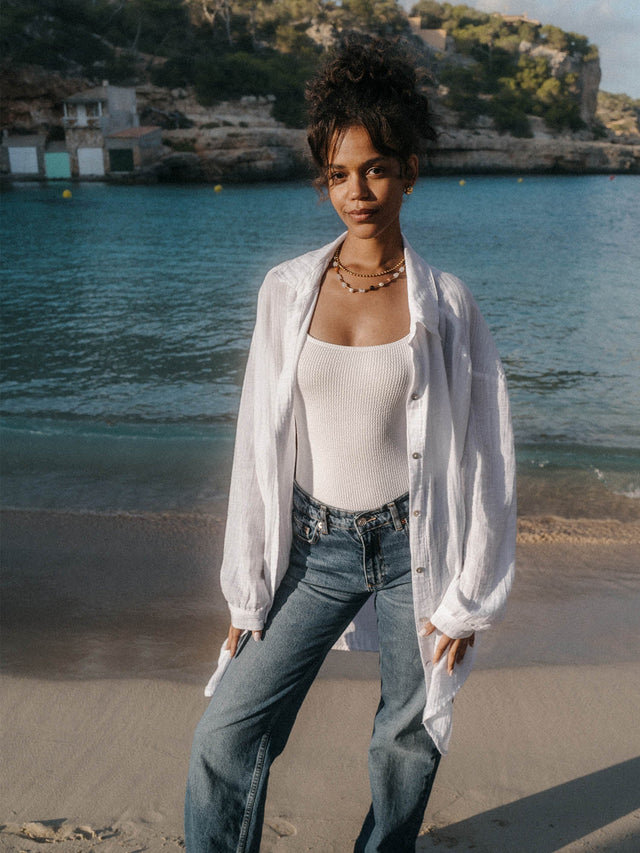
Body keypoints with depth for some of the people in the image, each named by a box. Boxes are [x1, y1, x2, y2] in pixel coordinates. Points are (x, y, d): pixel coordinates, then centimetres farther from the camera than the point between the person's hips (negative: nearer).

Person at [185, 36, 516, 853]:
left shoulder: (445, 304, -6)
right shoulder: (287, 290, -2)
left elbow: (480, 457, -2)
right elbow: (259, 444, 1)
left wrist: (468, 598, -2)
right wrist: (247, 591, 2)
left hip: (412, 546, -1)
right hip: (314, 543, 1)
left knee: (409, 738, 14)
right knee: (226, 733, -2)